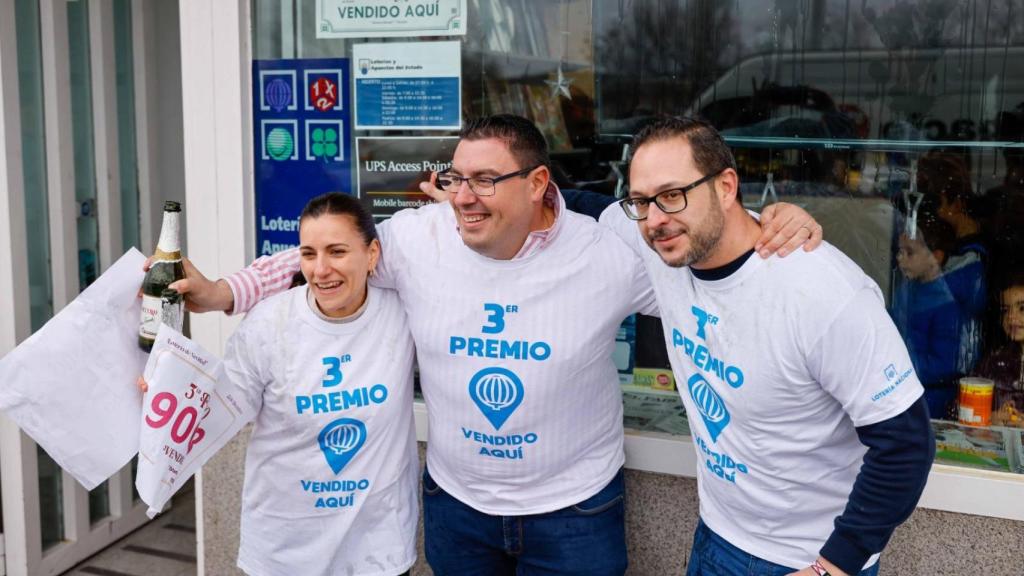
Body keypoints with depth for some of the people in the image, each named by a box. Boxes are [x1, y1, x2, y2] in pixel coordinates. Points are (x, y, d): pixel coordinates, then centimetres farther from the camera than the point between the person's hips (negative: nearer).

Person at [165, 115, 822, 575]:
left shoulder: (608, 253, -17)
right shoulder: (415, 237, -12)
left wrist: (778, 225, -24)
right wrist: (220, 292, -7)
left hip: (574, 510, -2)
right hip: (455, 500, 3)